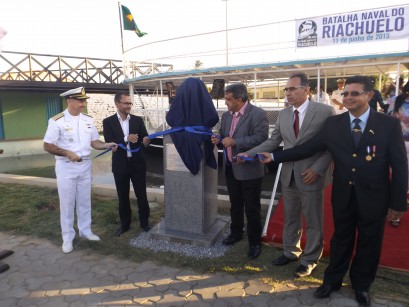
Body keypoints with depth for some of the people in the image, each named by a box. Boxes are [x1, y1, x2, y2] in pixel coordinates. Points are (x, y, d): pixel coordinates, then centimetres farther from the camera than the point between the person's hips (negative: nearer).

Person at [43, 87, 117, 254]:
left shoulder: (88, 120, 3)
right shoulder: (57, 121, -12)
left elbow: (94, 142, 6)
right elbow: (47, 146, -11)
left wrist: (107, 145, -12)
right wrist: (67, 153, -24)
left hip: (85, 165, 5)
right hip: (66, 166, -4)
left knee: (84, 200, 15)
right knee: (67, 202, 6)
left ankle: (85, 230, 31)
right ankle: (67, 237, 20)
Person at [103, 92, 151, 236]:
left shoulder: (138, 120, 3)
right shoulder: (108, 122, -1)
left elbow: (145, 138, -3)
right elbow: (109, 142, -12)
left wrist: (145, 141, -28)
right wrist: (126, 139, -28)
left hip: (137, 163, 1)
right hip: (120, 165, 0)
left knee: (142, 194, 8)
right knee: (123, 197, 12)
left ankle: (144, 222, 24)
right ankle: (124, 224, 28)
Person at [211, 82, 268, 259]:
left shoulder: (258, 114, -15)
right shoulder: (226, 115, 9)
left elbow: (261, 138, -24)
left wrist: (234, 141, -25)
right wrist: (218, 140, -6)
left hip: (249, 169, -7)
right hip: (230, 168, 7)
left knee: (252, 208, 6)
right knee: (235, 205, 21)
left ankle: (254, 242, 23)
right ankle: (236, 233, 41)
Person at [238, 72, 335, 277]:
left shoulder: (325, 111, -9)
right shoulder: (283, 114, 6)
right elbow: (273, 141, 6)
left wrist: (317, 169, -17)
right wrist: (249, 153, -3)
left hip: (311, 176, -4)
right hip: (289, 175, 5)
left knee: (313, 222, 11)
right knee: (290, 218, 18)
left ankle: (309, 260, 31)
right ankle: (290, 252, 39)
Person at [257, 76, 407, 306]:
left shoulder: (389, 124, -7)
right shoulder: (333, 123, -2)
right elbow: (308, 148, -4)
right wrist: (275, 156, -11)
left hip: (374, 197, -1)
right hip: (343, 196, 1)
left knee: (369, 244, 16)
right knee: (341, 240, 18)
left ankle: (361, 285, 41)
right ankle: (332, 280, 39)